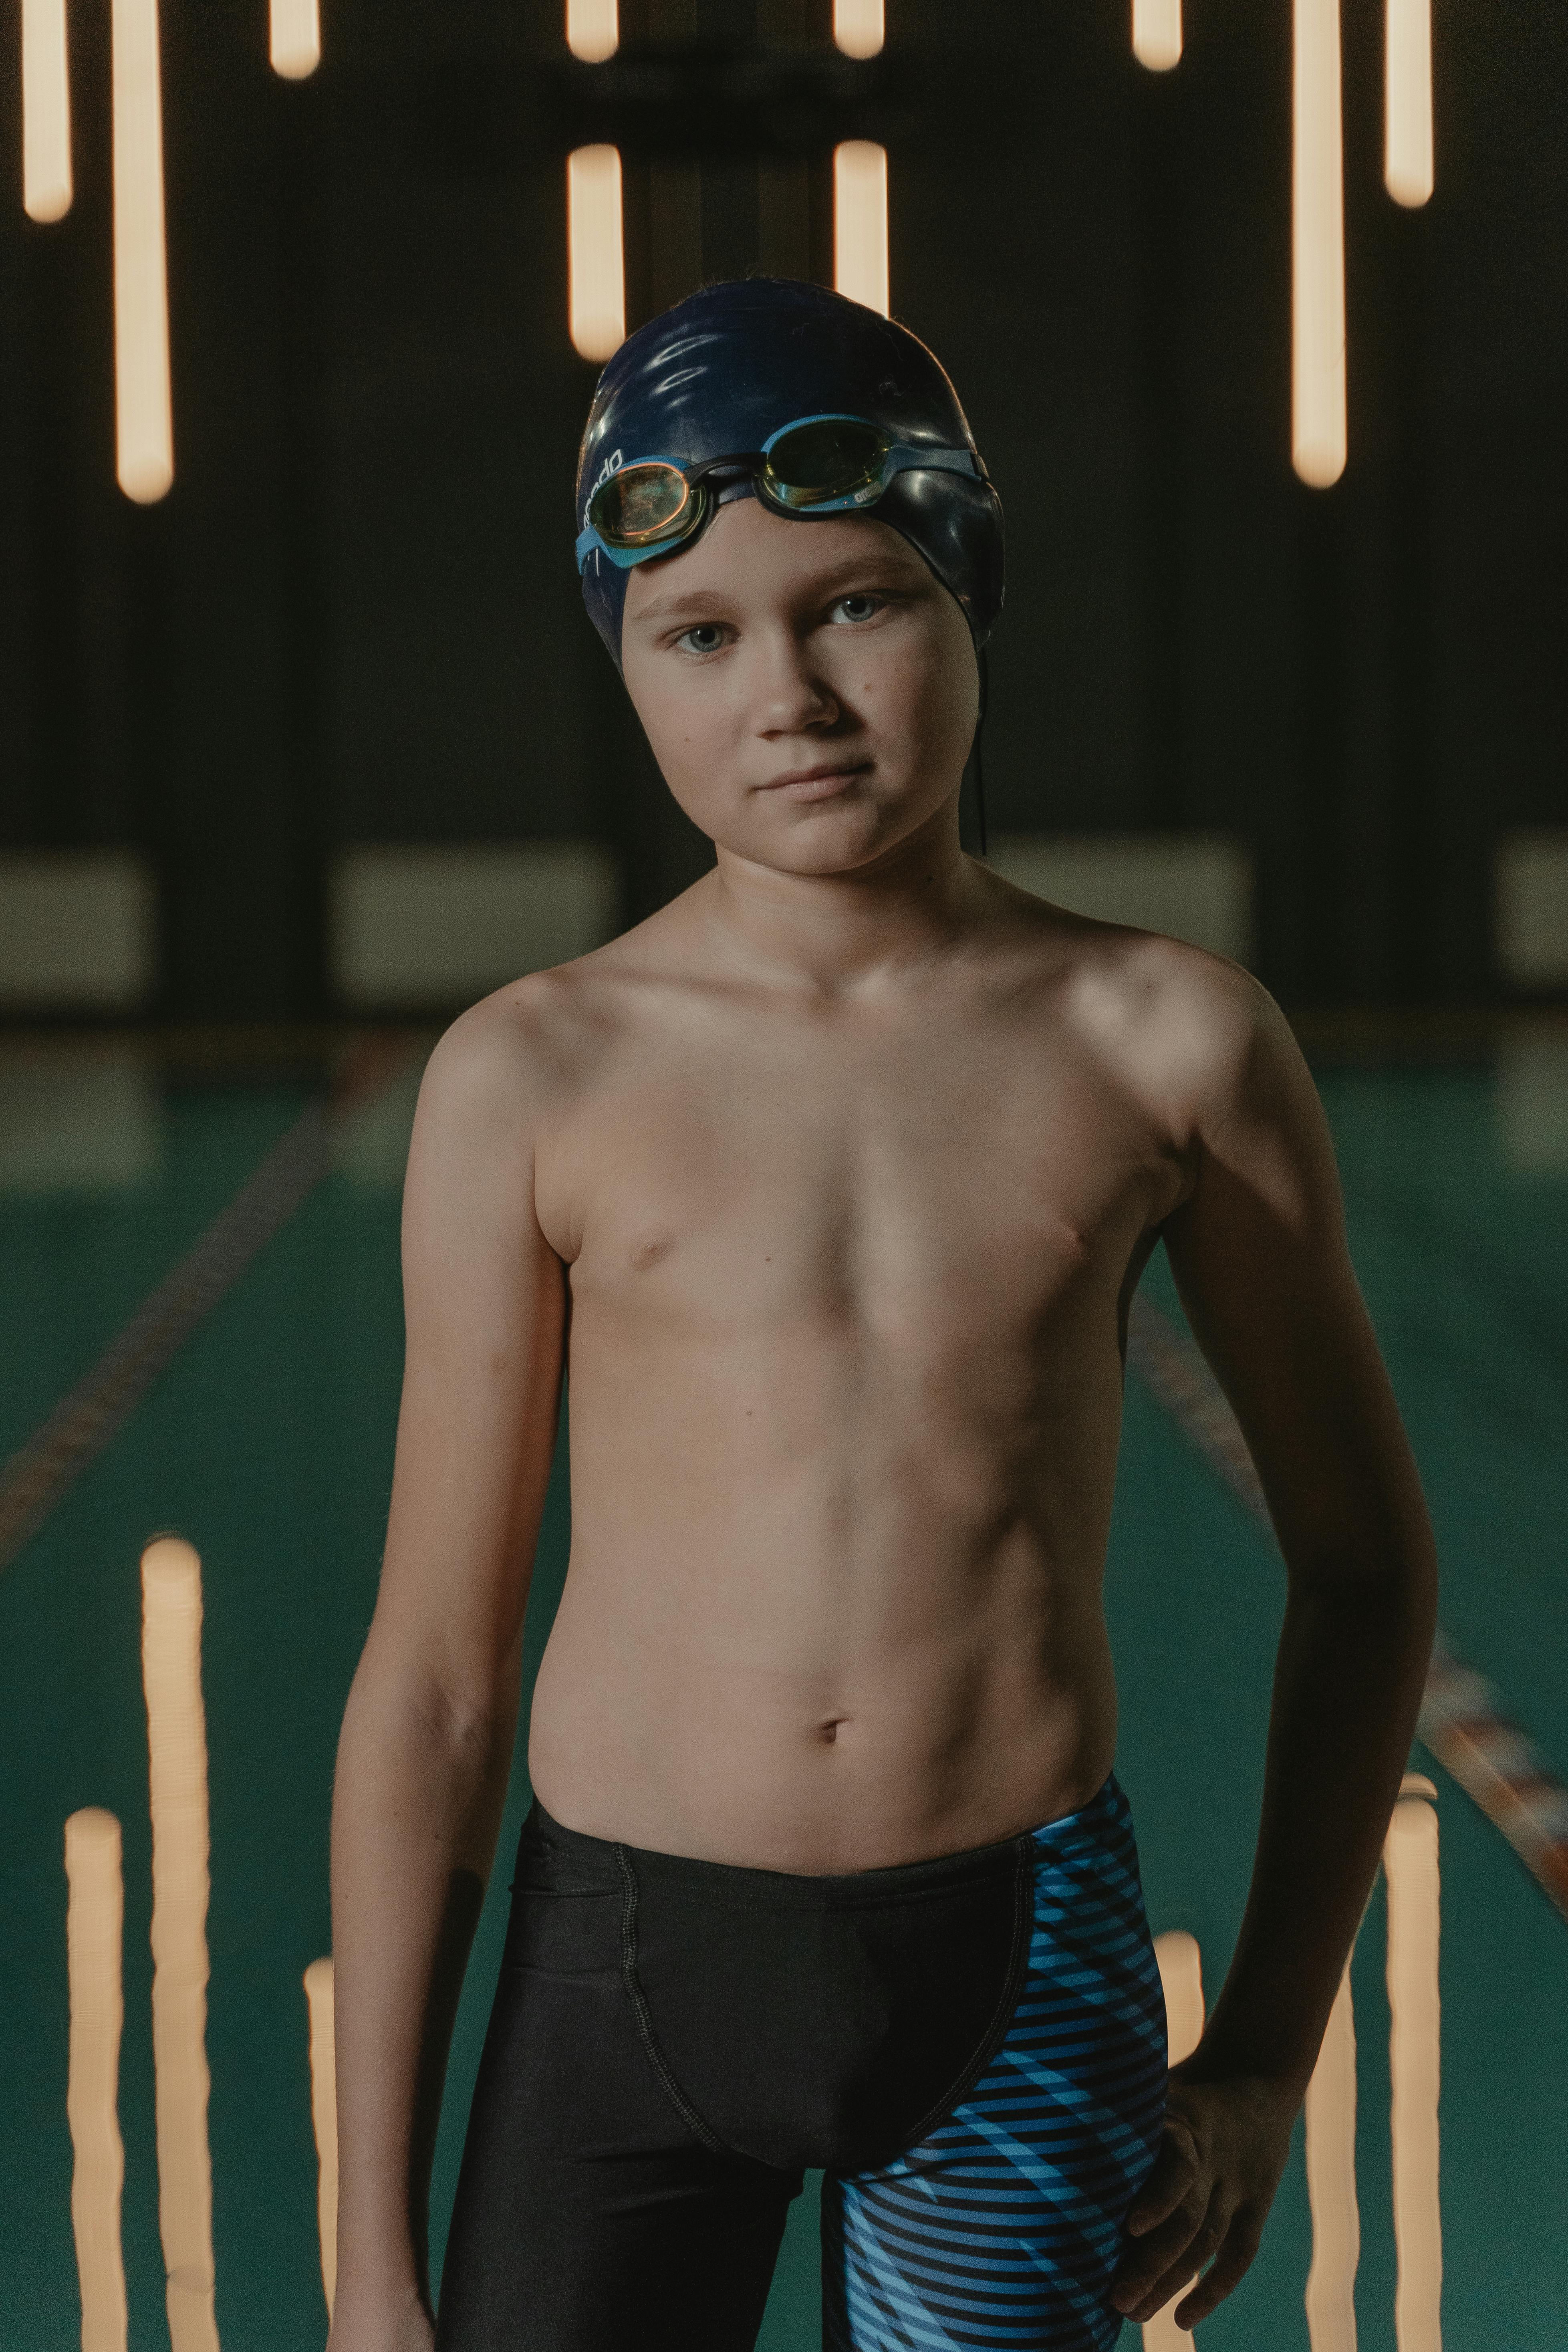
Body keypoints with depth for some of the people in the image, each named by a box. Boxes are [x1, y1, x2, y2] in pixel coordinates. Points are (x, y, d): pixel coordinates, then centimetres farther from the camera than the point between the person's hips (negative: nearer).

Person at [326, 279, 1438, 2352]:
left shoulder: (1167, 1048, -1)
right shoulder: (538, 1081, -3)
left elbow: (1365, 1559, 10)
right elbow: (431, 1688, -1)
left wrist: (1266, 2054, 8)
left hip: (1016, 1974, 0)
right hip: (616, 1968, 0)